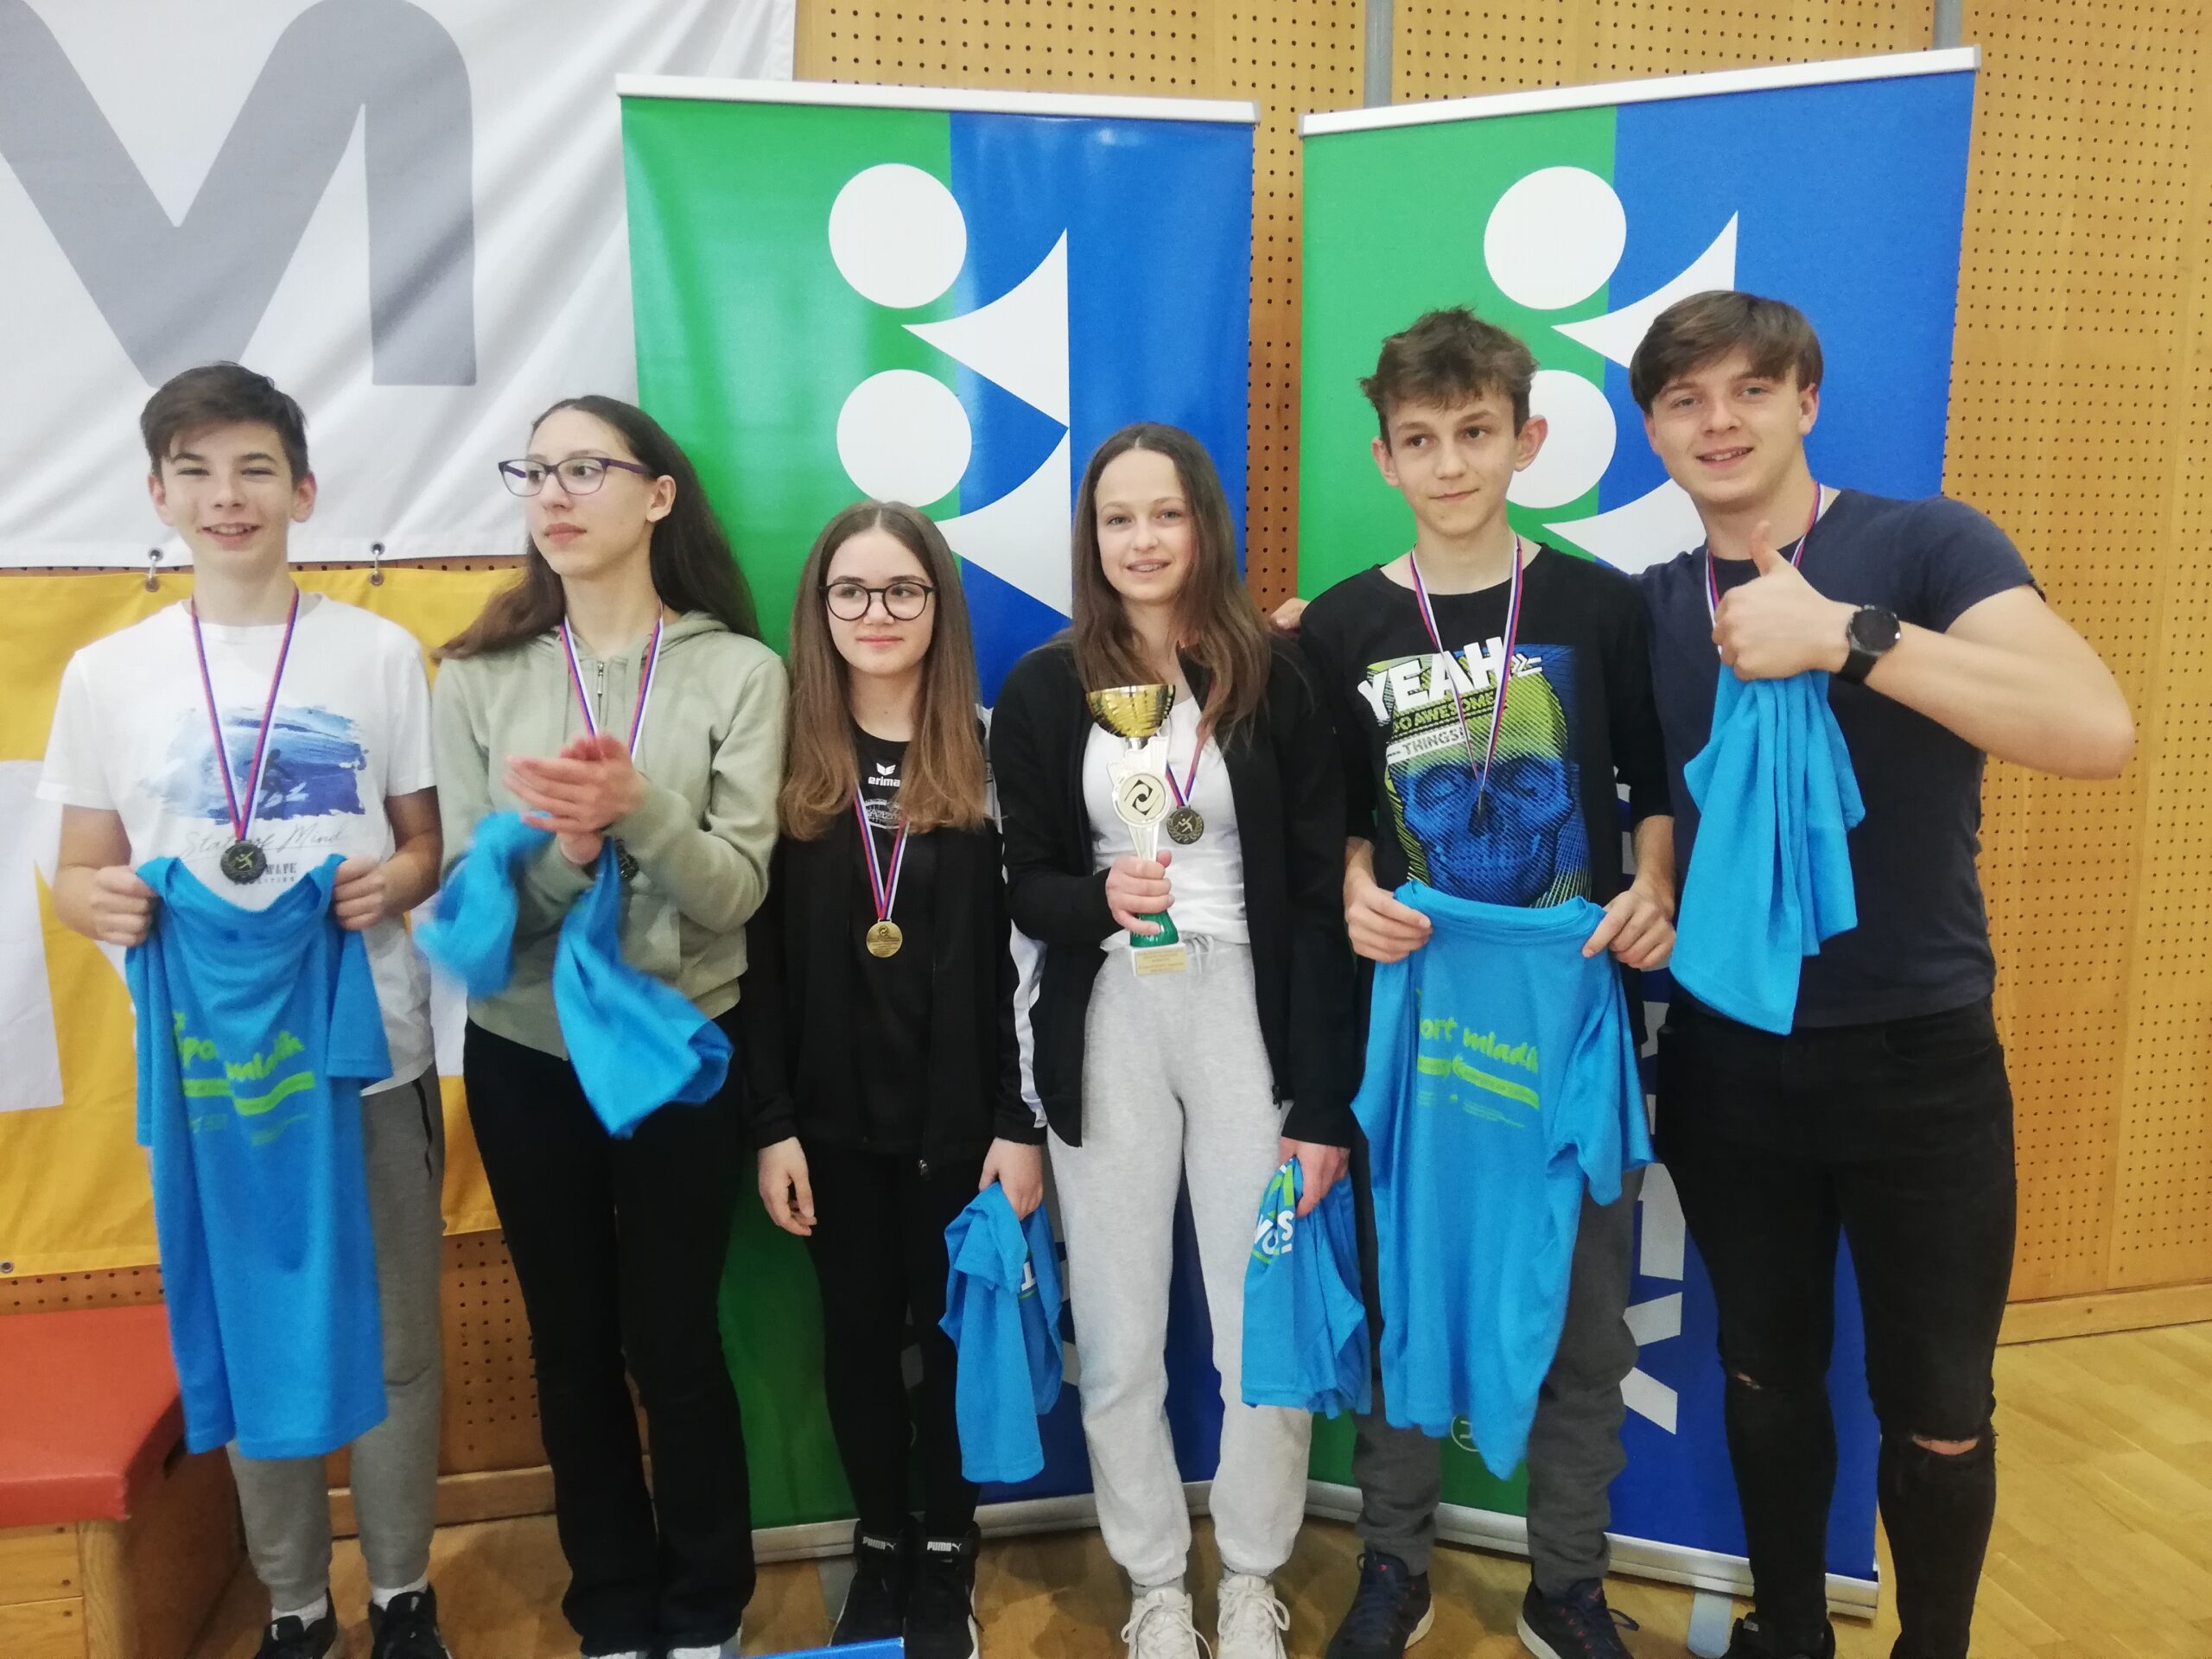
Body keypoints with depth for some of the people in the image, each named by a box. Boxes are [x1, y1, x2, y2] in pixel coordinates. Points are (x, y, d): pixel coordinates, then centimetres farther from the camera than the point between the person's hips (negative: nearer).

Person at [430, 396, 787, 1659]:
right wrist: (558, 844, -25)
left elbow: (737, 889, -11)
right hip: (525, 1057, 2)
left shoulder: (739, 670, -6)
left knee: (674, 1339, 7)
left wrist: (638, 808, -30)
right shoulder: (479, 676, 0)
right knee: (574, 1342, 13)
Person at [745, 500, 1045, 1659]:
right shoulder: (783, 761, 0)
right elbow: (757, 958, -1)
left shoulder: (989, 756, -2)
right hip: (834, 1118, 1)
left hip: (962, 1115, -1)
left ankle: (947, 1557, 30)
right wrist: (770, 1124, -5)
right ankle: (879, 1547, 33)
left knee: (953, 1331, 11)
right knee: (857, 1334, 13)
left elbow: (1028, 954, -4)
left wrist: (1022, 1121, -8)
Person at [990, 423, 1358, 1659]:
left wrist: (1325, 1098, -6)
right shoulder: (1044, 689, 2)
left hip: (1247, 1018, -1)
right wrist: (1099, 900, -18)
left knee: (1270, 1334, 3)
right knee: (1118, 1342, 8)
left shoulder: (1275, 675, -3)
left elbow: (1320, 894, -4)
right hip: (1107, 1028, 1)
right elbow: (1025, 883, 6)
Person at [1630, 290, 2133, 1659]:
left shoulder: (1925, 546, -10)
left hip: (1917, 1058, -3)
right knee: (1767, 1379, 19)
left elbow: (2100, 732, -24)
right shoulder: (1641, 609, 2)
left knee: (1936, 1411, 10)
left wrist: (1849, 637, -29)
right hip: (1725, 1063, 3)